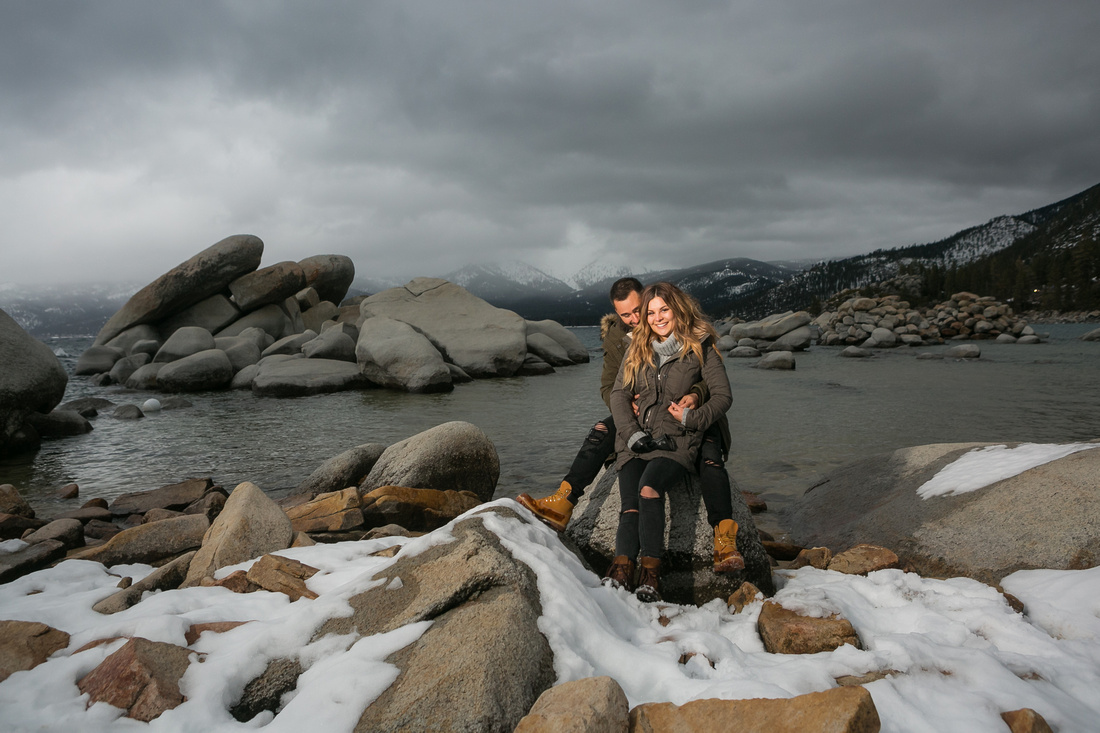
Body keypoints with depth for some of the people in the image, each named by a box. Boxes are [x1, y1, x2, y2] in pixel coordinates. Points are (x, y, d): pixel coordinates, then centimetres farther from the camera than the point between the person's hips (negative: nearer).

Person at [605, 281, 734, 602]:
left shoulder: (700, 347, 5)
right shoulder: (637, 348, 15)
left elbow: (723, 395, 4)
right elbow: (619, 393, 10)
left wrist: (692, 417, -10)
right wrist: (632, 432, -5)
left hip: (676, 441, -3)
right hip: (635, 440, 4)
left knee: (649, 487, -32)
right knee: (631, 506, -20)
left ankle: (650, 571, -33)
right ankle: (622, 568, -34)